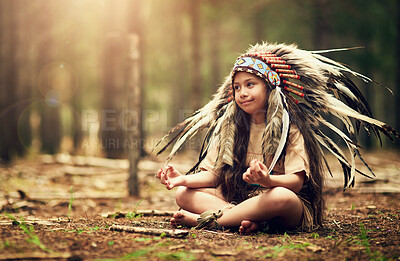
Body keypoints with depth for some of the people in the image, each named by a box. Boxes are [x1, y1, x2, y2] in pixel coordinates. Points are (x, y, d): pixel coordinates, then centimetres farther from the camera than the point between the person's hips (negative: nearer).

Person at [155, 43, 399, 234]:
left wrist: (267, 180, -36)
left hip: (287, 212, -4)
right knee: (184, 193, -15)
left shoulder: (289, 127, -3)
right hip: (236, 200, 5)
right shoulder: (230, 127, 12)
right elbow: (214, 175, 6)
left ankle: (205, 219, -27)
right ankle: (248, 219, -35)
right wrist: (184, 179, -13)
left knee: (281, 196, -40)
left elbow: (296, 182, -15)